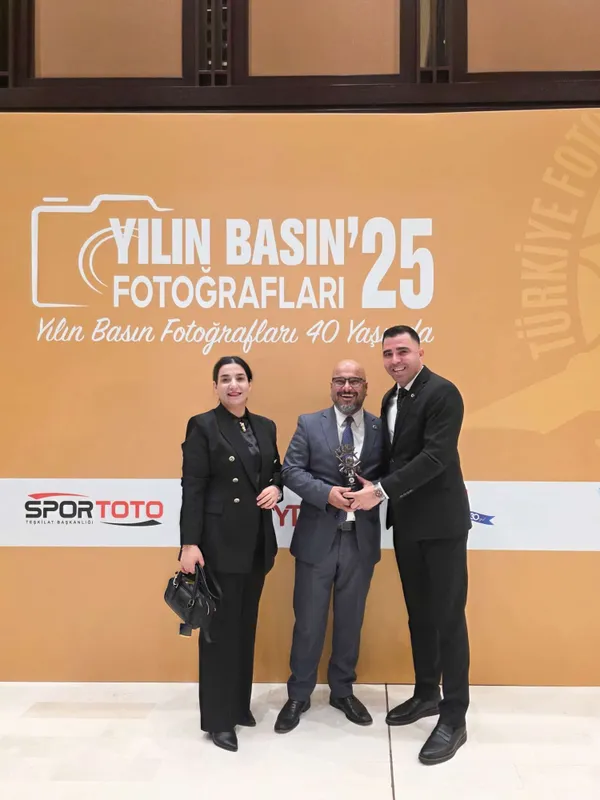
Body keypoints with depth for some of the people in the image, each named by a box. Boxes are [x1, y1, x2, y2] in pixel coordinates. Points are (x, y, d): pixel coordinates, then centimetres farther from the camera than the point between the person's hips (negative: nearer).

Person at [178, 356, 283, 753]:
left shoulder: (266, 427, 10)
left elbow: (276, 470, 19)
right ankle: (218, 718, 17)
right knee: (220, 627, 3)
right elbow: (192, 487, -12)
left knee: (246, 625, 16)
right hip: (220, 540, -6)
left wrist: (276, 488, -5)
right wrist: (190, 543, -17)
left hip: (258, 540, 6)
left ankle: (240, 705, 32)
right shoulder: (203, 426, -7)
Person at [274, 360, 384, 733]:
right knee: (309, 621, 9)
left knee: (351, 619, 16)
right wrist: (328, 493, -19)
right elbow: (291, 471, -6)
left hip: (361, 539, 2)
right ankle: (299, 695, 27)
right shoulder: (309, 424, 0)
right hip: (318, 538, -1)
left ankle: (343, 691, 35)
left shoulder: (382, 429, 2)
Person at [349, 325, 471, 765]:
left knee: (447, 615, 0)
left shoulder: (442, 392, -14)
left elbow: (436, 456, -23)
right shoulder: (391, 399, 11)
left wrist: (382, 490, -24)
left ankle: (454, 718, 12)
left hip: (441, 521, -8)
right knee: (418, 612, 17)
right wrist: (372, 485, -1)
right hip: (407, 522, 8)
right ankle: (426, 694, 33)